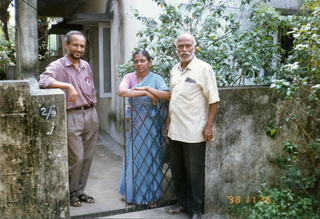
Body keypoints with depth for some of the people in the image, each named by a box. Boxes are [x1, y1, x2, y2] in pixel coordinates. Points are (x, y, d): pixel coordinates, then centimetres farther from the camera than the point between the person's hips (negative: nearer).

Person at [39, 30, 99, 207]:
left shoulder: (86, 66, 13)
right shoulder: (57, 66, -7)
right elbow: (43, 81, -26)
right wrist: (68, 86, -33)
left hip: (90, 114, 6)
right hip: (72, 116, -6)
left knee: (87, 157, 10)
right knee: (76, 158, -4)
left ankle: (80, 191, 26)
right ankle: (70, 193, 18)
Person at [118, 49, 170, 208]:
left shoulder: (156, 78, -1)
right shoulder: (129, 77, 2)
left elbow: (167, 95, -17)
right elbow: (121, 91, -19)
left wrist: (147, 88, -20)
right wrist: (146, 93, -21)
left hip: (151, 124, -1)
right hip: (134, 123, 2)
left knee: (151, 157, 4)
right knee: (134, 157, 8)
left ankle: (152, 195, 18)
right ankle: (133, 193, 24)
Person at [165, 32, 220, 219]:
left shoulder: (203, 68, -8)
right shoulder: (175, 70, 11)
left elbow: (214, 101, -10)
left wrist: (209, 126, -15)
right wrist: (168, 123, 16)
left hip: (194, 132, -6)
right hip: (175, 131, 6)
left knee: (194, 172, 5)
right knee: (177, 170, 15)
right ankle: (184, 203, 32)